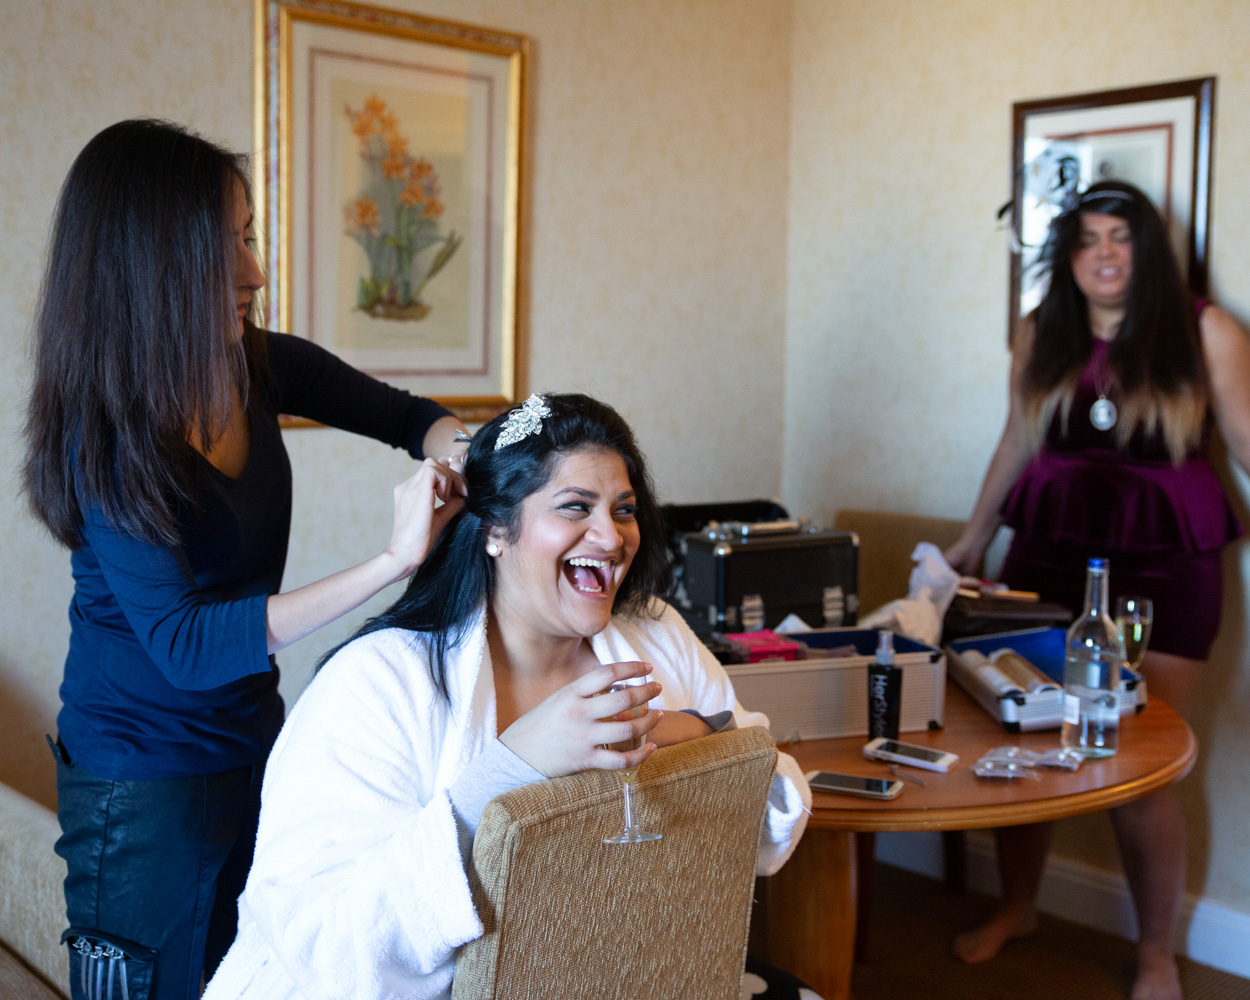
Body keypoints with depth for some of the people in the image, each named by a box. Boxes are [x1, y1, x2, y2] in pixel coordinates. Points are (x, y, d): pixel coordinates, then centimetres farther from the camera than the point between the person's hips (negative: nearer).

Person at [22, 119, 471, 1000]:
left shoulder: (262, 368, -5)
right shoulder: (107, 441, -22)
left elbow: (410, 416, 9)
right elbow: (186, 645, -28)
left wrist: (463, 451, -15)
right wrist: (391, 564, -34)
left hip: (252, 737, 6)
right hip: (149, 784, -5)